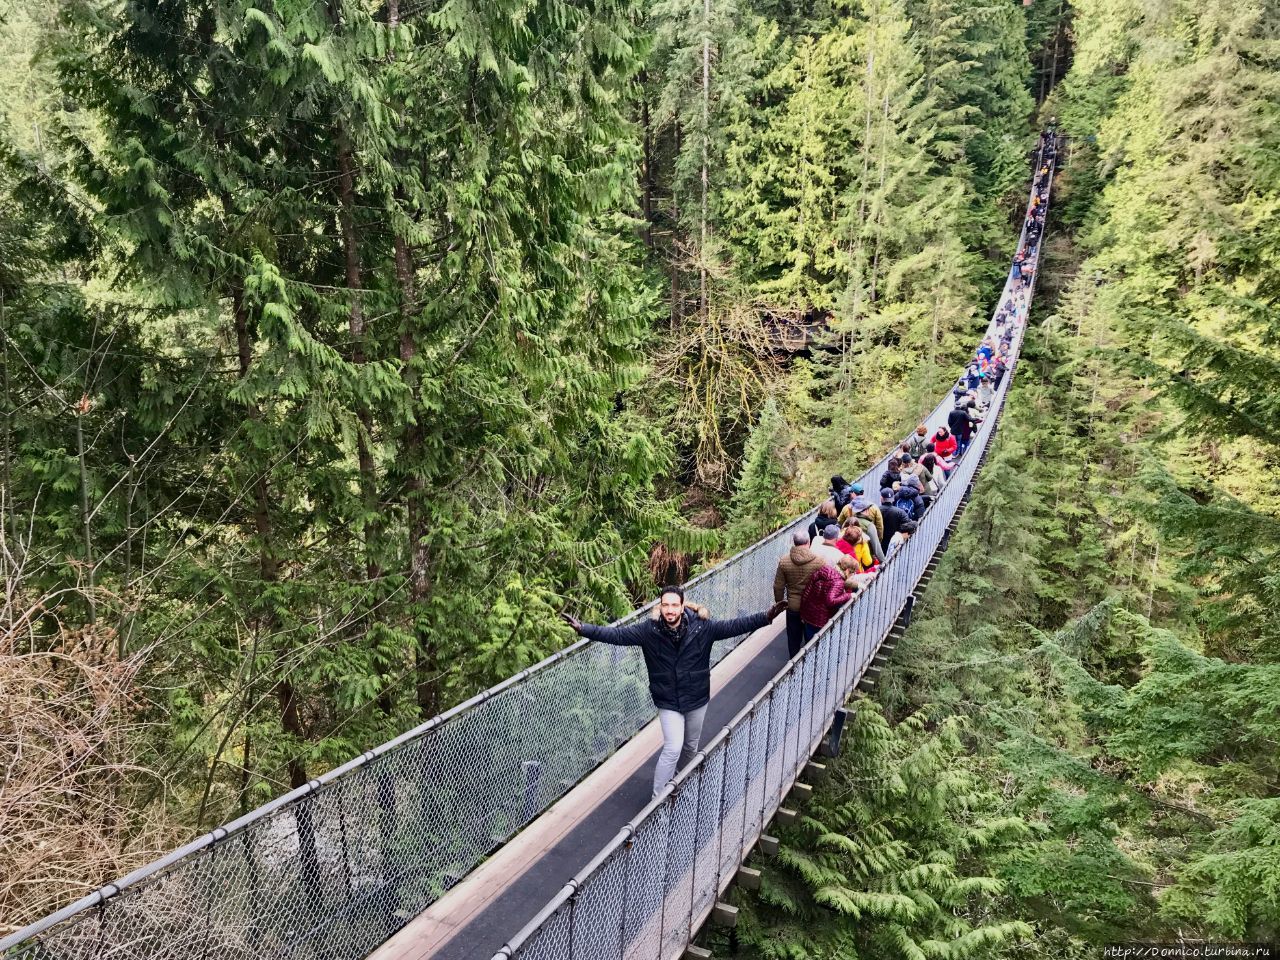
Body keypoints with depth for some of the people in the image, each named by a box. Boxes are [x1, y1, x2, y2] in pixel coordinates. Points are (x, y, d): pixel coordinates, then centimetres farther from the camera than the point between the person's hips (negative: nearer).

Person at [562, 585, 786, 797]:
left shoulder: (702, 627, -16)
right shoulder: (649, 629, -17)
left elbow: (734, 626, -16)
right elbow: (617, 634, -19)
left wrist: (765, 617, -26)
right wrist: (582, 628, -29)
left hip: (697, 699, 3)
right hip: (668, 701, -2)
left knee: (691, 746, 20)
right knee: (673, 748, -11)